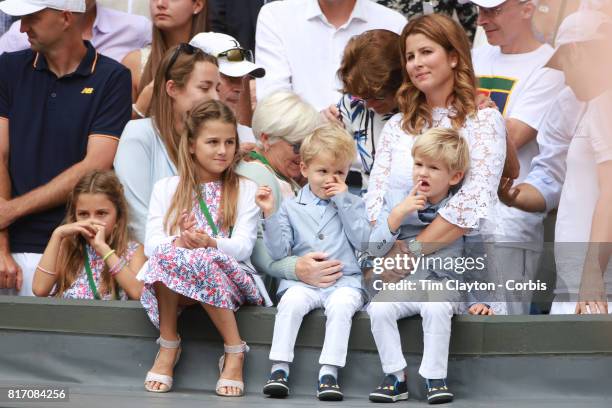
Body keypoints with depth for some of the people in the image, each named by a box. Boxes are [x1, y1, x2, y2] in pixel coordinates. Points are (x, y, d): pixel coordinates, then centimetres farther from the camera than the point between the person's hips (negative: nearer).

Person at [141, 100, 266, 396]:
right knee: (166, 255, -33)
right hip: (169, 285, 1)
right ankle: (168, 346, -20)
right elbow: (151, 243, 1)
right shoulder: (166, 188, 15)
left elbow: (243, 246, -2)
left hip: (228, 276, -1)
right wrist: (179, 242, -22)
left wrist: (209, 243, -24)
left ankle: (234, 351, -26)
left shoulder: (245, 190, 12)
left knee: (202, 260, -36)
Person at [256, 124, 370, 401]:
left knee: (341, 304, -33)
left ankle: (329, 373, -35)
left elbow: (362, 240, -4)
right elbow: (278, 251, 2)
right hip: (302, 281, 0)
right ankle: (279, 368, -30)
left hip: (344, 281, 0)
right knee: (291, 300, -32)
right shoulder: (291, 207, 11)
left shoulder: (353, 203, 13)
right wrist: (270, 214, -9)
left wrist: (343, 200, -5)